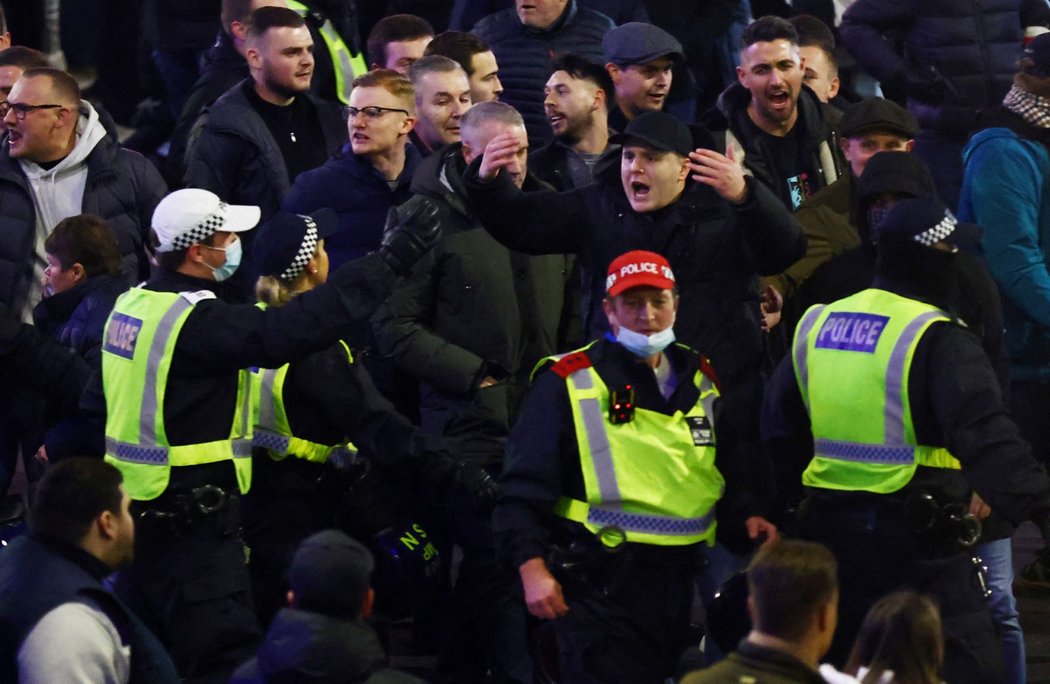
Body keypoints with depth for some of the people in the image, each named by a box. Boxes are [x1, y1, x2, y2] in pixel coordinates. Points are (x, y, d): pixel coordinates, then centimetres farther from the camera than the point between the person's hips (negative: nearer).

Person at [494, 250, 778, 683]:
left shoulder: (699, 382, 14)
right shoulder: (570, 384, -5)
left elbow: (724, 473, 26)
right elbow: (523, 487, -8)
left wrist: (744, 516, 6)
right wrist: (532, 566, -18)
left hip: (676, 579, 6)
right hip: (601, 582, -6)